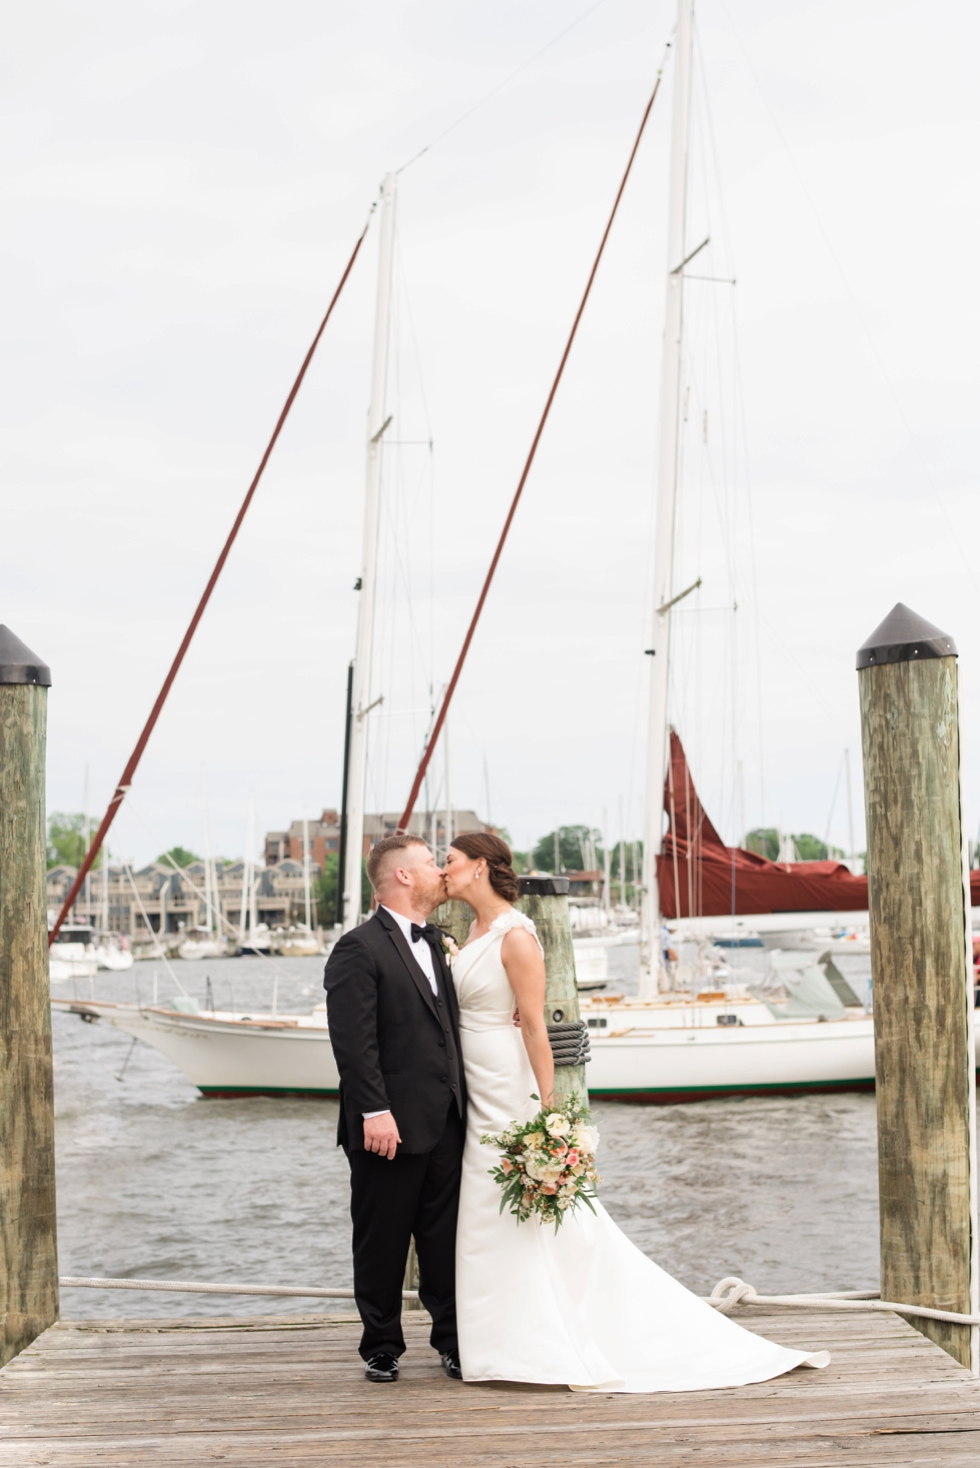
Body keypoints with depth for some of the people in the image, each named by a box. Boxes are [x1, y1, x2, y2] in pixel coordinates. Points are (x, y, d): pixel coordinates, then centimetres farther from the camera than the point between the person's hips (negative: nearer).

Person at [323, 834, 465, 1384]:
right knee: (382, 1241, 6)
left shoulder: (434, 941, 15)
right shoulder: (359, 949, -11)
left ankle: (454, 1339, 22)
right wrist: (375, 1112, -21)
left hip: (445, 1121, 7)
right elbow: (354, 1042, -17)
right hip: (390, 1126, -7)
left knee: (447, 1236, 11)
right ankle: (382, 1347, 19)